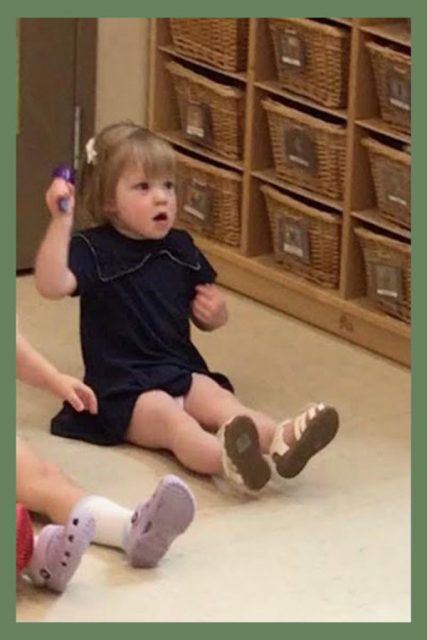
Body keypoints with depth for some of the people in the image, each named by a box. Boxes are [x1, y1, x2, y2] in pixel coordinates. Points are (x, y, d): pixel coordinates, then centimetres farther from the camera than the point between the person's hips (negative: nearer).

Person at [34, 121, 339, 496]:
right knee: (169, 417, -35)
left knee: (219, 401, -26)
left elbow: (204, 321, 25)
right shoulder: (93, 251, -4)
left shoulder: (180, 247, 14)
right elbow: (51, 285, -25)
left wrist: (216, 313, 0)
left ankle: (278, 440, -57)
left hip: (182, 373, 6)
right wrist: (61, 220, -34)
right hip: (124, 389, -6)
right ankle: (228, 461, -67)